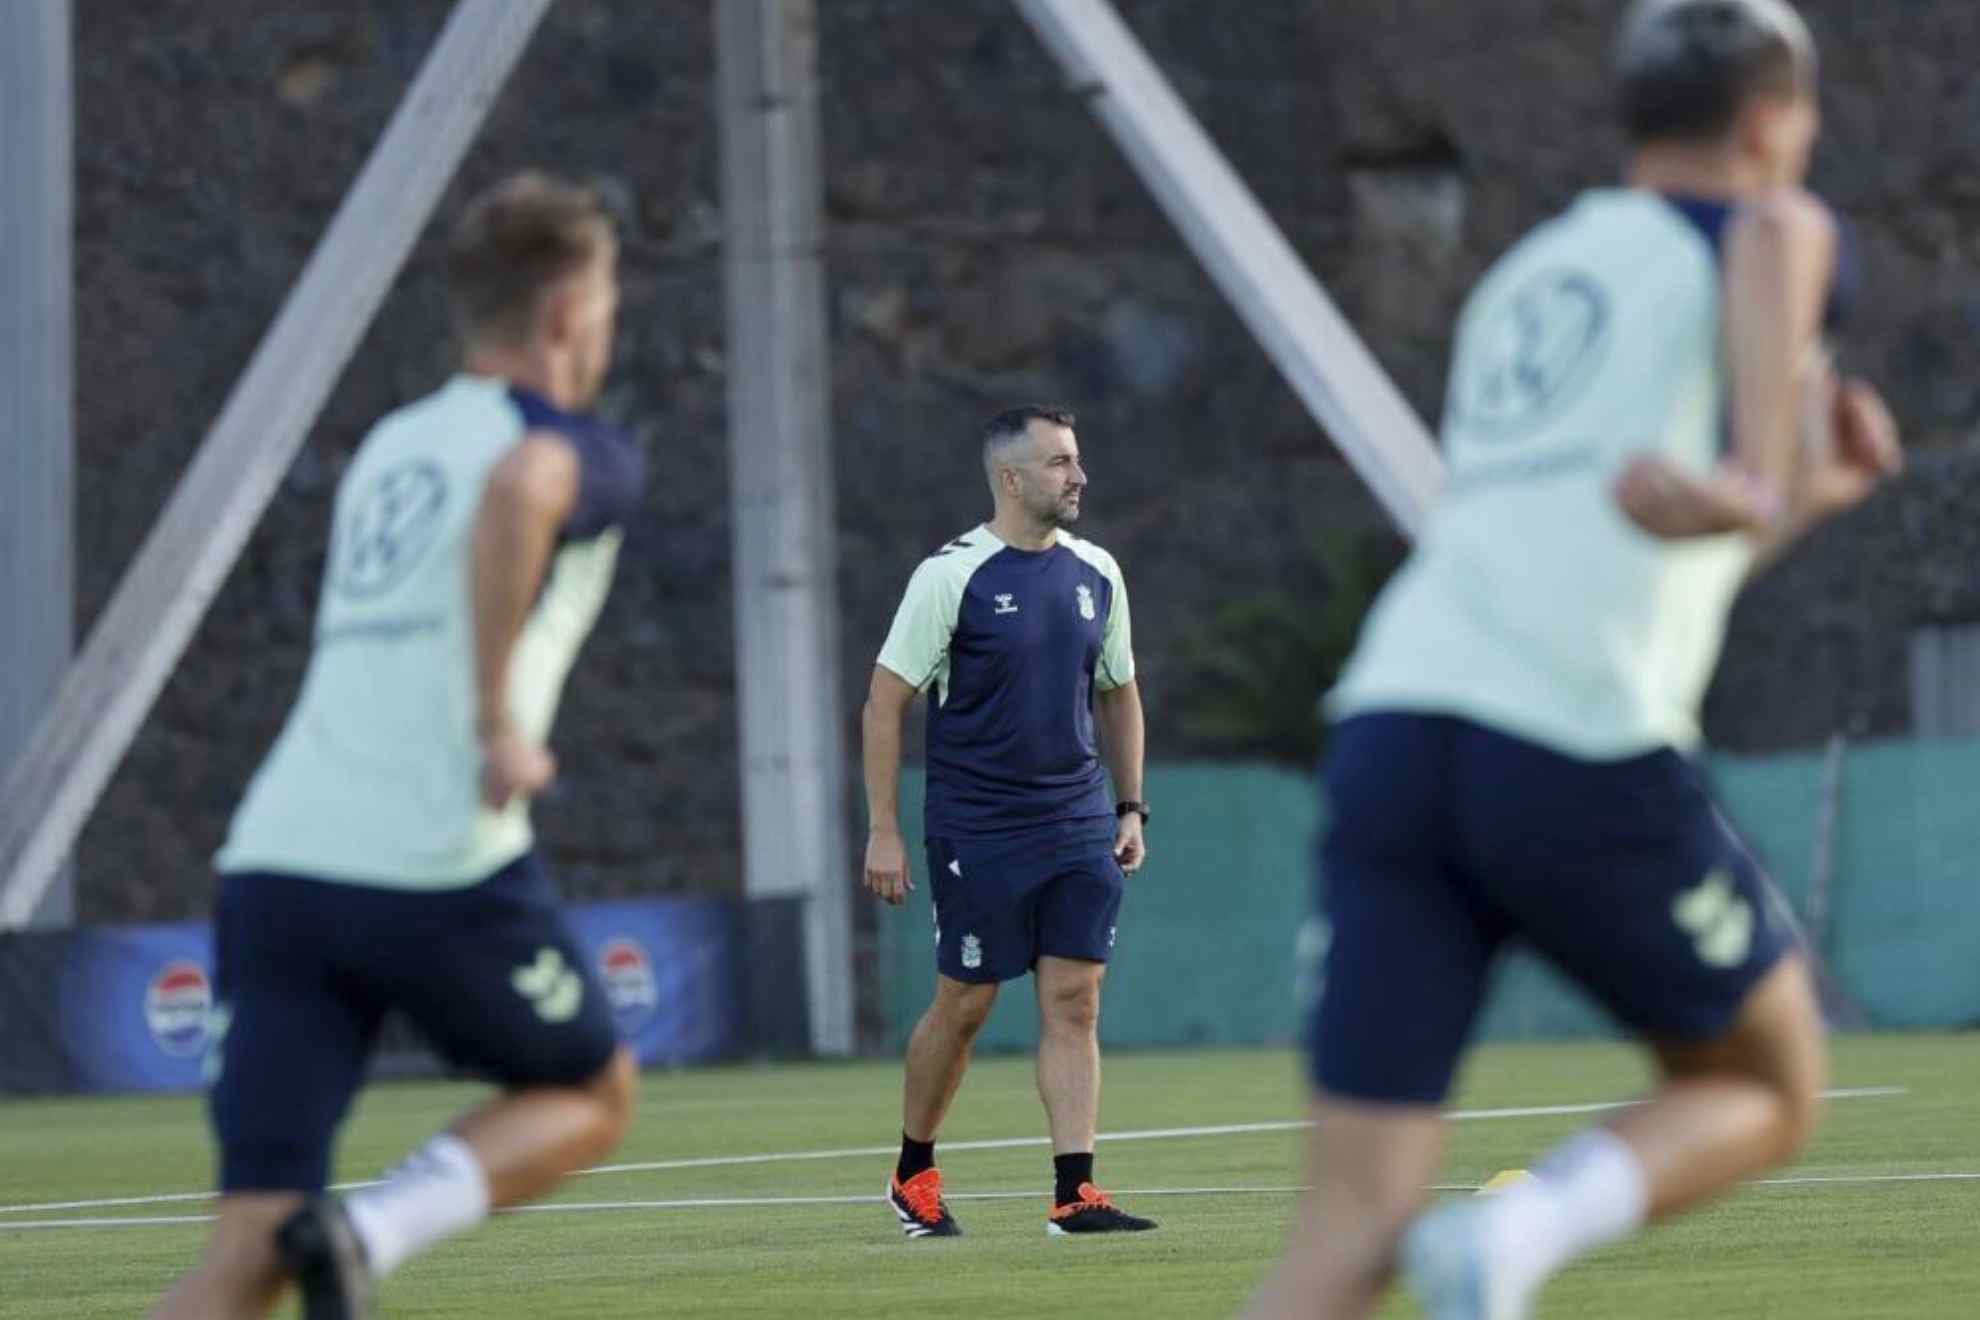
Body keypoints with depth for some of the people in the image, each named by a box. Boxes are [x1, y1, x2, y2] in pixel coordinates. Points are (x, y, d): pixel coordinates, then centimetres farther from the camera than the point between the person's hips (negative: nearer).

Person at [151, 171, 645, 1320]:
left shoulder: (391, 447, 25)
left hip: (276, 864, 6)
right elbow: (520, 488, -23)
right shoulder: (582, 452, 2)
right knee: (594, 1097, 20)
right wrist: (500, 719, -20)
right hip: (439, 867, -6)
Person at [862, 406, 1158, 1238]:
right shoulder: (952, 575, -9)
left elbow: (1119, 693, 20)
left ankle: (1074, 1194, -5)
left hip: (1078, 826, 4)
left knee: (1074, 1001, -3)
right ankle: (912, 1176, 22)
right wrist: (884, 830, -10)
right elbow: (886, 702, -7)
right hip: (976, 827, -4)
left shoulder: (1096, 574, 8)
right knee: (966, 1003, 3)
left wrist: (1130, 807, 13)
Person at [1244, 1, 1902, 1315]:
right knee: (1768, 1094, 19)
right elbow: (1773, 232, -16)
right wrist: (1770, 479, -19)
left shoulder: (1520, 282, 31)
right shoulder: (1772, 227, 11)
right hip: (1586, 763, -5)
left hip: (1393, 728, 6)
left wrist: (1812, 491, 41)